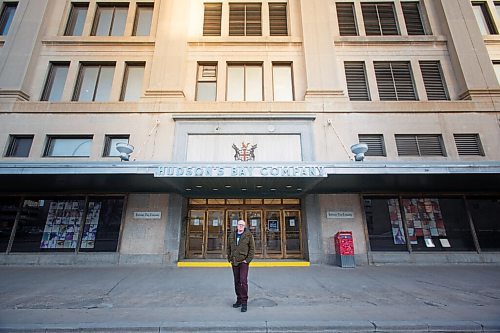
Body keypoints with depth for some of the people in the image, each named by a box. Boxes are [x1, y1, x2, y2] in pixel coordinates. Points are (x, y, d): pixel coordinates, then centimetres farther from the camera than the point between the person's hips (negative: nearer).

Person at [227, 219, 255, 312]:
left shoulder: (248, 235, -6)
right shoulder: (232, 235, 6)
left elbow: (252, 248, -6)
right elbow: (229, 248, 14)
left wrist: (248, 260, -11)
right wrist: (229, 259, 7)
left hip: (243, 262, -4)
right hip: (234, 262, 5)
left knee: (243, 281, -8)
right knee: (237, 282, 13)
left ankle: (244, 302, 3)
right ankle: (239, 300, 27)